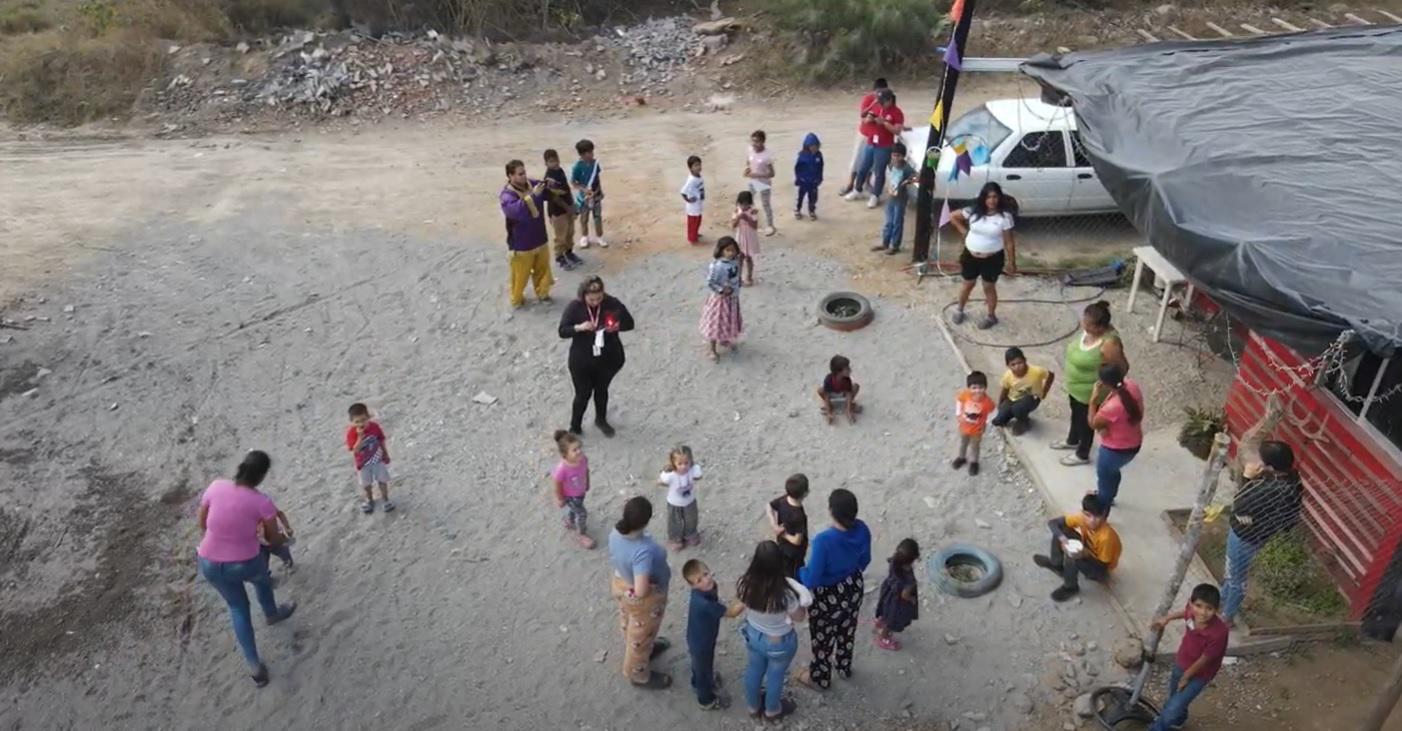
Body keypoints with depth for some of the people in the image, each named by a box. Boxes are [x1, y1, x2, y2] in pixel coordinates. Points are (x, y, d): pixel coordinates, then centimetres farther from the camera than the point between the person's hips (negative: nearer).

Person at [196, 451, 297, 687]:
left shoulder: (216, 487, -12)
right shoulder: (262, 502, -20)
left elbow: (202, 524, 4)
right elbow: (273, 538, -4)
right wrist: (283, 536, 19)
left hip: (210, 565, 3)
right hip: (245, 564, -3)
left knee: (237, 607, 25)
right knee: (261, 576, 35)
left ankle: (254, 665, 24)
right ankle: (271, 614, 62)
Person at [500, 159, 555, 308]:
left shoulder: (532, 184, -4)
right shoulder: (507, 195, -23)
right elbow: (517, 211, -41)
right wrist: (533, 195, -40)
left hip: (540, 239, 6)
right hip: (521, 244, -6)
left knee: (543, 269, 23)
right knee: (520, 274, 10)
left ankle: (542, 293, 45)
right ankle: (516, 299, 31)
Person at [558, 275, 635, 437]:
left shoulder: (612, 304, -14)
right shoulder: (574, 307, -17)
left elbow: (629, 323, -5)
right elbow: (562, 331, -13)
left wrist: (618, 326, -26)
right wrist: (579, 327, -31)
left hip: (609, 359, 2)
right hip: (582, 360, -2)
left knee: (602, 390, 23)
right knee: (583, 394, 10)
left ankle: (601, 420, 48)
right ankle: (575, 427, 32)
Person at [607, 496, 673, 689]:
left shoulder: (616, 533, -20)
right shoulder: (643, 551, -43)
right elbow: (641, 591, -40)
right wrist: (655, 585, -21)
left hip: (622, 584, 7)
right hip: (642, 600, -7)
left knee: (629, 625, 33)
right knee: (641, 635, 20)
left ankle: (646, 648, 63)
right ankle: (639, 675, 46)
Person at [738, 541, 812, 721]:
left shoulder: (745, 585, -27)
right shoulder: (785, 594, -39)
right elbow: (799, 617, -18)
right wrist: (803, 601, -3)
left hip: (753, 635, 4)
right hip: (779, 642, -3)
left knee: (754, 670, 30)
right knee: (775, 676, 25)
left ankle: (753, 706, 55)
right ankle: (772, 711, 52)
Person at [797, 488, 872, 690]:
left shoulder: (824, 540, -38)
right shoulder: (861, 530, -19)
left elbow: (812, 580, -29)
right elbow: (865, 560, 0)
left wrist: (800, 571, -8)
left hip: (829, 596, -6)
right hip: (854, 589, 6)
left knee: (822, 637, 22)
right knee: (847, 630, 32)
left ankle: (820, 678, 46)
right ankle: (844, 666, 58)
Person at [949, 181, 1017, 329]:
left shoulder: (1004, 216, -17)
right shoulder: (973, 211, -11)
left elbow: (1009, 242, -11)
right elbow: (953, 216, 3)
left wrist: (1011, 263, -7)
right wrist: (963, 231, -2)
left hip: (992, 259, -2)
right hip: (971, 256, 2)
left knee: (989, 287, 14)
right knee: (968, 285, 20)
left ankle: (991, 316, 34)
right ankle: (959, 310, 43)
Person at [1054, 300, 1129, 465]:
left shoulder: (1109, 343, -36)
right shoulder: (1089, 330, -11)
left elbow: (1122, 368, -24)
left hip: (1090, 393, -8)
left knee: (1086, 421, 16)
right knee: (1076, 414, 31)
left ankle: (1082, 455, 41)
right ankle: (1072, 441, 58)